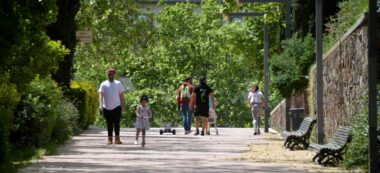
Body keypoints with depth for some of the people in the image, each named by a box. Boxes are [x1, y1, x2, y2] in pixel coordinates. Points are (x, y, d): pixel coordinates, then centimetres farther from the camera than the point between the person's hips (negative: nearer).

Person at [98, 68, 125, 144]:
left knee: (116, 123, -9)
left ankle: (117, 138, -9)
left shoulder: (118, 83, 7)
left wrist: (122, 106, 8)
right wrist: (100, 105, -22)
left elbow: (121, 95, 11)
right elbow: (101, 95, -8)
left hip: (116, 107, 0)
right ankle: (109, 139, 10)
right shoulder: (104, 84, 2)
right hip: (107, 108, 0)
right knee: (109, 124, 6)